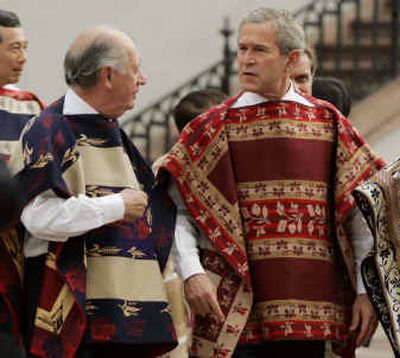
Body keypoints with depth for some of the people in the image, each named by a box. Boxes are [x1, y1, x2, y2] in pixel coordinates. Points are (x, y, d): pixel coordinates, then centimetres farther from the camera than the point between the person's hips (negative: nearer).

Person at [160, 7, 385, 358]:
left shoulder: (327, 122, 8)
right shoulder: (214, 127, 4)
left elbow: (359, 212, 8)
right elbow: (178, 211, 1)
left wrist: (365, 291, 2)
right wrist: (192, 273, -14)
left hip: (310, 310, 2)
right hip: (236, 311, -1)